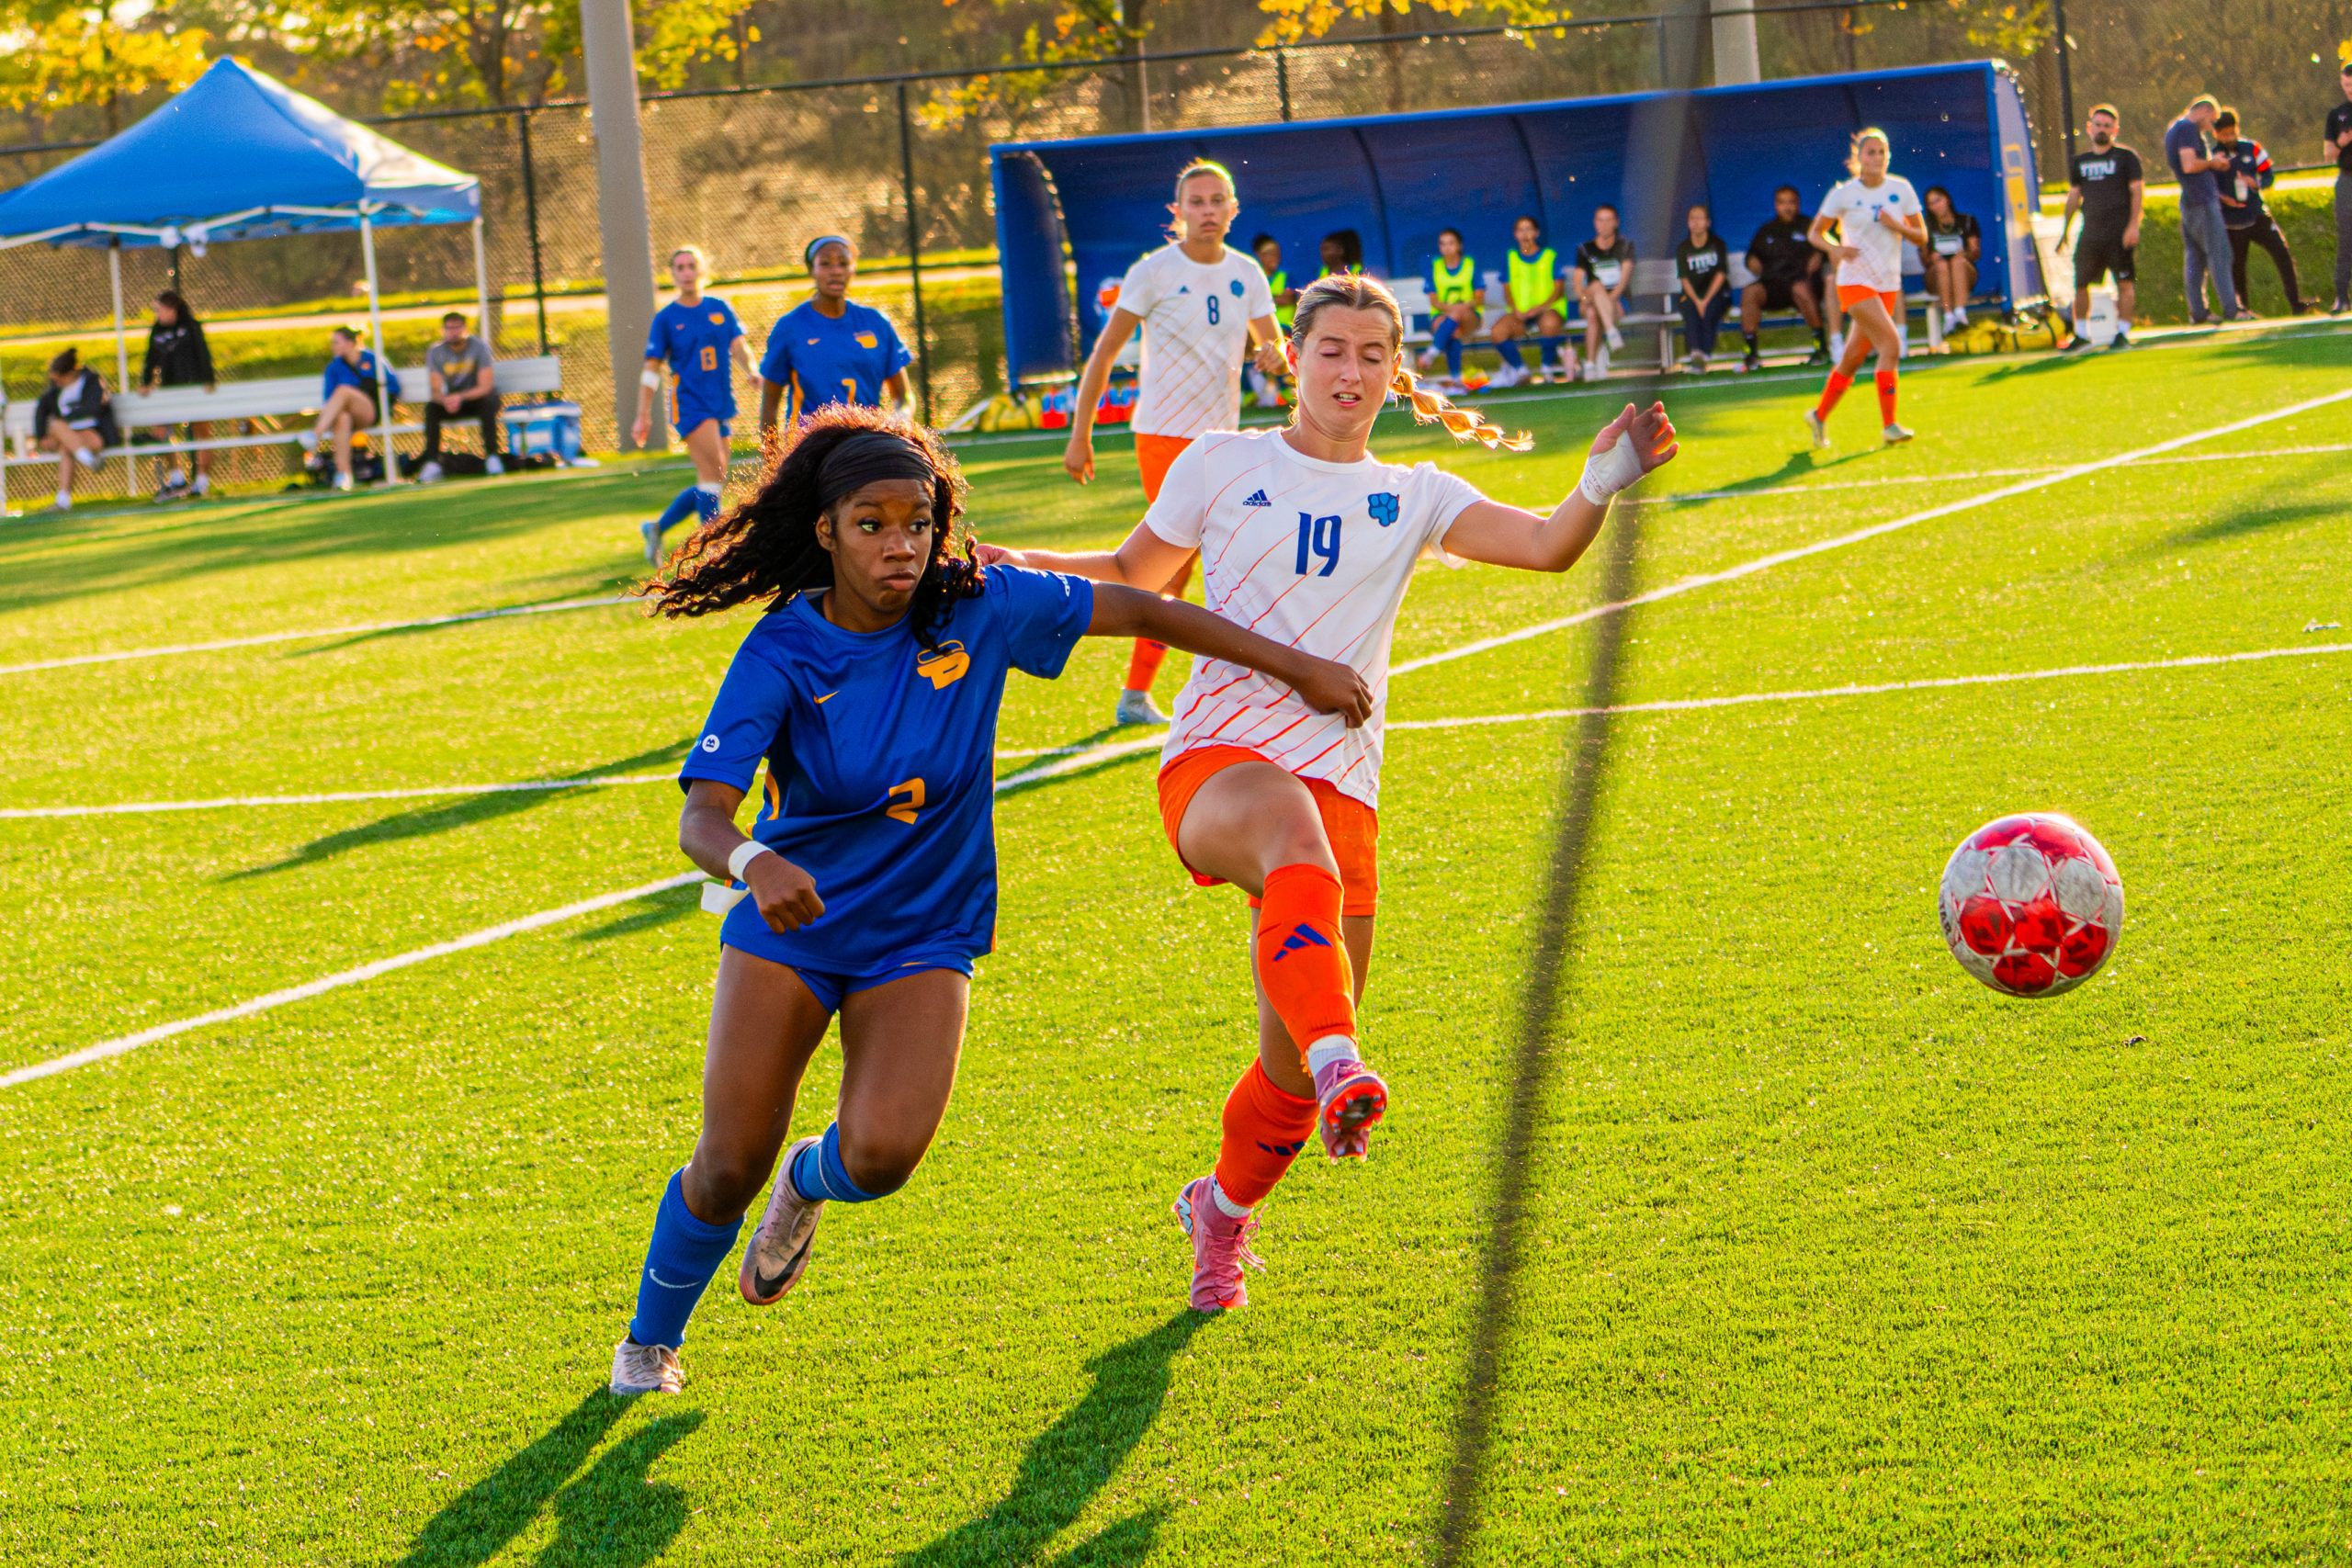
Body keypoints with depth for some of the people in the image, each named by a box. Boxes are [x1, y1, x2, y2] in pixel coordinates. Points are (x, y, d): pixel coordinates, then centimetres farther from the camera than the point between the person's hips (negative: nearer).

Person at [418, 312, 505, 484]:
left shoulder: (479, 347, -14)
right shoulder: (435, 352, -6)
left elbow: (485, 387, -21)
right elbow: (436, 391, -13)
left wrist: (461, 397, -38)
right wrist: (445, 399, -38)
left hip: (476, 398, -2)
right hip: (452, 399, 2)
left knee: (487, 402, -36)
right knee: (431, 407, -28)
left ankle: (492, 456, -31)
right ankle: (432, 463, -32)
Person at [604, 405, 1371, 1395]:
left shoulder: (977, 609, -13)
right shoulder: (780, 655, -18)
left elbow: (1137, 611, -2)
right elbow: (701, 816, -28)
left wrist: (1295, 666, 2)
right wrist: (754, 863, -51)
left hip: (922, 937, 1)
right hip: (789, 922, -1)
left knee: (881, 1155, -20)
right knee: (729, 1167, -5)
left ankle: (811, 1182, 19)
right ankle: (651, 1339, 25)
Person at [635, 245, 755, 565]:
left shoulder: (719, 308, 9)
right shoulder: (666, 318, -1)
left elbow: (738, 347, 5)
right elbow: (652, 369, 1)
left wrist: (752, 372, -17)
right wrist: (643, 416, -4)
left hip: (720, 405, 5)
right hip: (690, 404, -5)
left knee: (711, 484, 8)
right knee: (713, 476, -17)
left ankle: (656, 528, 24)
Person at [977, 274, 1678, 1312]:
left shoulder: (1412, 498, 13)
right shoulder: (1225, 466, 10)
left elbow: (1547, 546, -2)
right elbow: (1131, 578, 22)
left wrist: (1604, 480, -23)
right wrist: (1018, 566, 5)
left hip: (1338, 784, 3)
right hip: (1216, 759, -3)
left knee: (1294, 1066, 5)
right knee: (1296, 846, -41)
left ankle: (1223, 1209, 35)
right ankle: (1340, 1069, -62)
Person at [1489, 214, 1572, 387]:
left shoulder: (1550, 256, 9)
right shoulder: (1510, 258, 15)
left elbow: (1559, 289, 1)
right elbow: (1507, 290, 12)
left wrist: (1541, 307, -16)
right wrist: (1515, 309, -9)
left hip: (1548, 309, -3)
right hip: (1520, 313, 3)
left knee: (1550, 324, -41)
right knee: (1497, 333, -28)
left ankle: (1546, 365, -14)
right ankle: (1520, 370, -4)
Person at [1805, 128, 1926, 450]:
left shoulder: (1901, 190, 4)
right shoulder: (1843, 194, -5)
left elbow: (1921, 237, 7)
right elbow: (1815, 232, 4)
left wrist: (1897, 226, -14)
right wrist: (1835, 248, -16)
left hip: (1888, 286, 5)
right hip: (1855, 282, -5)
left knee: (1855, 357, 9)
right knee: (1891, 344, -21)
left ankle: (1819, 416, 28)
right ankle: (1889, 426, -18)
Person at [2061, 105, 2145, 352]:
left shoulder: (2126, 157, 3)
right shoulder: (2079, 161, 16)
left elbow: (2137, 192, -3)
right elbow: (2074, 196, 21)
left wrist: (2133, 225, -13)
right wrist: (2064, 230, 17)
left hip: (2120, 233, -4)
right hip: (2090, 232, 4)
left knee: (2124, 283, -7)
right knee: (2080, 283, 2)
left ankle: (2123, 333, -2)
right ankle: (2081, 335, 14)